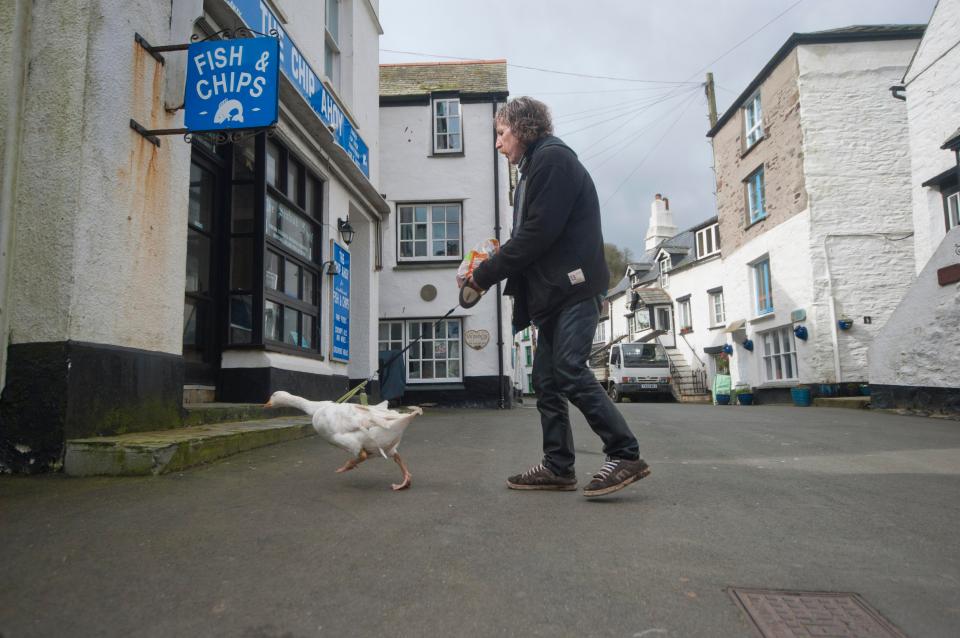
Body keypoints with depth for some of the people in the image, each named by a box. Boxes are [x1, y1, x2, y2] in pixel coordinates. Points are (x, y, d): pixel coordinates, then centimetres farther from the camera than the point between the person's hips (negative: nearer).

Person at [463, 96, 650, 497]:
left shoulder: (553, 159, -7)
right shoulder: (533, 170, 23)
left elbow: (537, 235, -17)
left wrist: (486, 274, -10)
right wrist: (491, 269, 5)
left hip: (573, 287, -10)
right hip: (552, 293, 10)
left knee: (569, 371, -16)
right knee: (547, 379, 7)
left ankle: (626, 456, -7)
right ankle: (558, 466, 13)